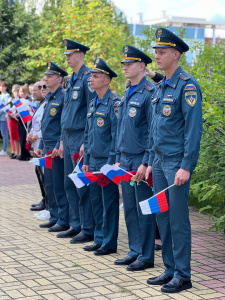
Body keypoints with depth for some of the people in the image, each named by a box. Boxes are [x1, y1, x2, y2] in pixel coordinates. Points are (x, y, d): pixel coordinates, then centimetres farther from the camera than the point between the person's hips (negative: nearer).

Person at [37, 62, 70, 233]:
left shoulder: (63, 97, -13)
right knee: (49, 185, 14)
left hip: (57, 149, -9)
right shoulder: (49, 98, 16)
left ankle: (64, 221, 2)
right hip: (48, 148, 10)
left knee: (59, 186, -5)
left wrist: (59, 147, -21)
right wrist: (41, 146, 20)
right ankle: (55, 217, 23)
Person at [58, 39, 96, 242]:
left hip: (80, 138, -9)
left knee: (83, 186, -5)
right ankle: (76, 225, 22)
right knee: (70, 184, 13)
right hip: (68, 138, 9)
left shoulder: (87, 78, -11)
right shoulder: (71, 81, 16)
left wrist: (86, 142, -18)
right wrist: (62, 140, 19)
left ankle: (88, 230, 3)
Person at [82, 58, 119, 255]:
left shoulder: (114, 103, -12)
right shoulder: (92, 104, 14)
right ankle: (99, 240, 22)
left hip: (107, 161, -8)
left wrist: (111, 163, -17)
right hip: (94, 161, 8)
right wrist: (86, 161, 15)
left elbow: (116, 135, -15)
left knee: (109, 202, -1)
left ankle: (109, 243, 7)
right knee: (96, 201, 13)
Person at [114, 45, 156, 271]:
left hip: (141, 160, -8)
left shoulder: (149, 93, -12)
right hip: (125, 159, 8)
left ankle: (146, 257, 9)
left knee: (144, 210, -1)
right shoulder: (127, 94, 15)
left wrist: (146, 163, -18)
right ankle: (134, 252, 23)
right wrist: (118, 158, 17)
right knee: (129, 209, 13)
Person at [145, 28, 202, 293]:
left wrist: (186, 167, -21)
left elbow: (194, 129, -17)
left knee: (178, 219, -3)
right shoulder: (160, 88, 15)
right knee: (162, 217, 12)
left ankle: (183, 276, 7)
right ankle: (170, 270, 22)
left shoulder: (187, 85, -12)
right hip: (159, 161, 9)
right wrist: (151, 162, 17)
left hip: (177, 162, -9)